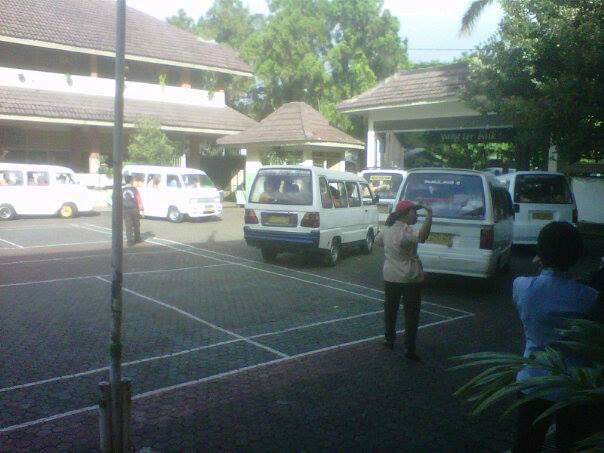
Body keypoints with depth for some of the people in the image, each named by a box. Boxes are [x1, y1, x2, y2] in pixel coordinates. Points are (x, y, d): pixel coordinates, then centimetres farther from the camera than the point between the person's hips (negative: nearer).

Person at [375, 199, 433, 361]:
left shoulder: (387, 228, 4)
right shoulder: (405, 231, -21)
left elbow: (377, 241, 24)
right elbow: (422, 236, -42)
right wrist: (429, 215, -38)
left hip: (390, 277, 7)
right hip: (410, 279, -7)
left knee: (390, 310, 19)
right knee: (411, 314, 1)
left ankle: (389, 340, 30)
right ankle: (409, 348, 1)